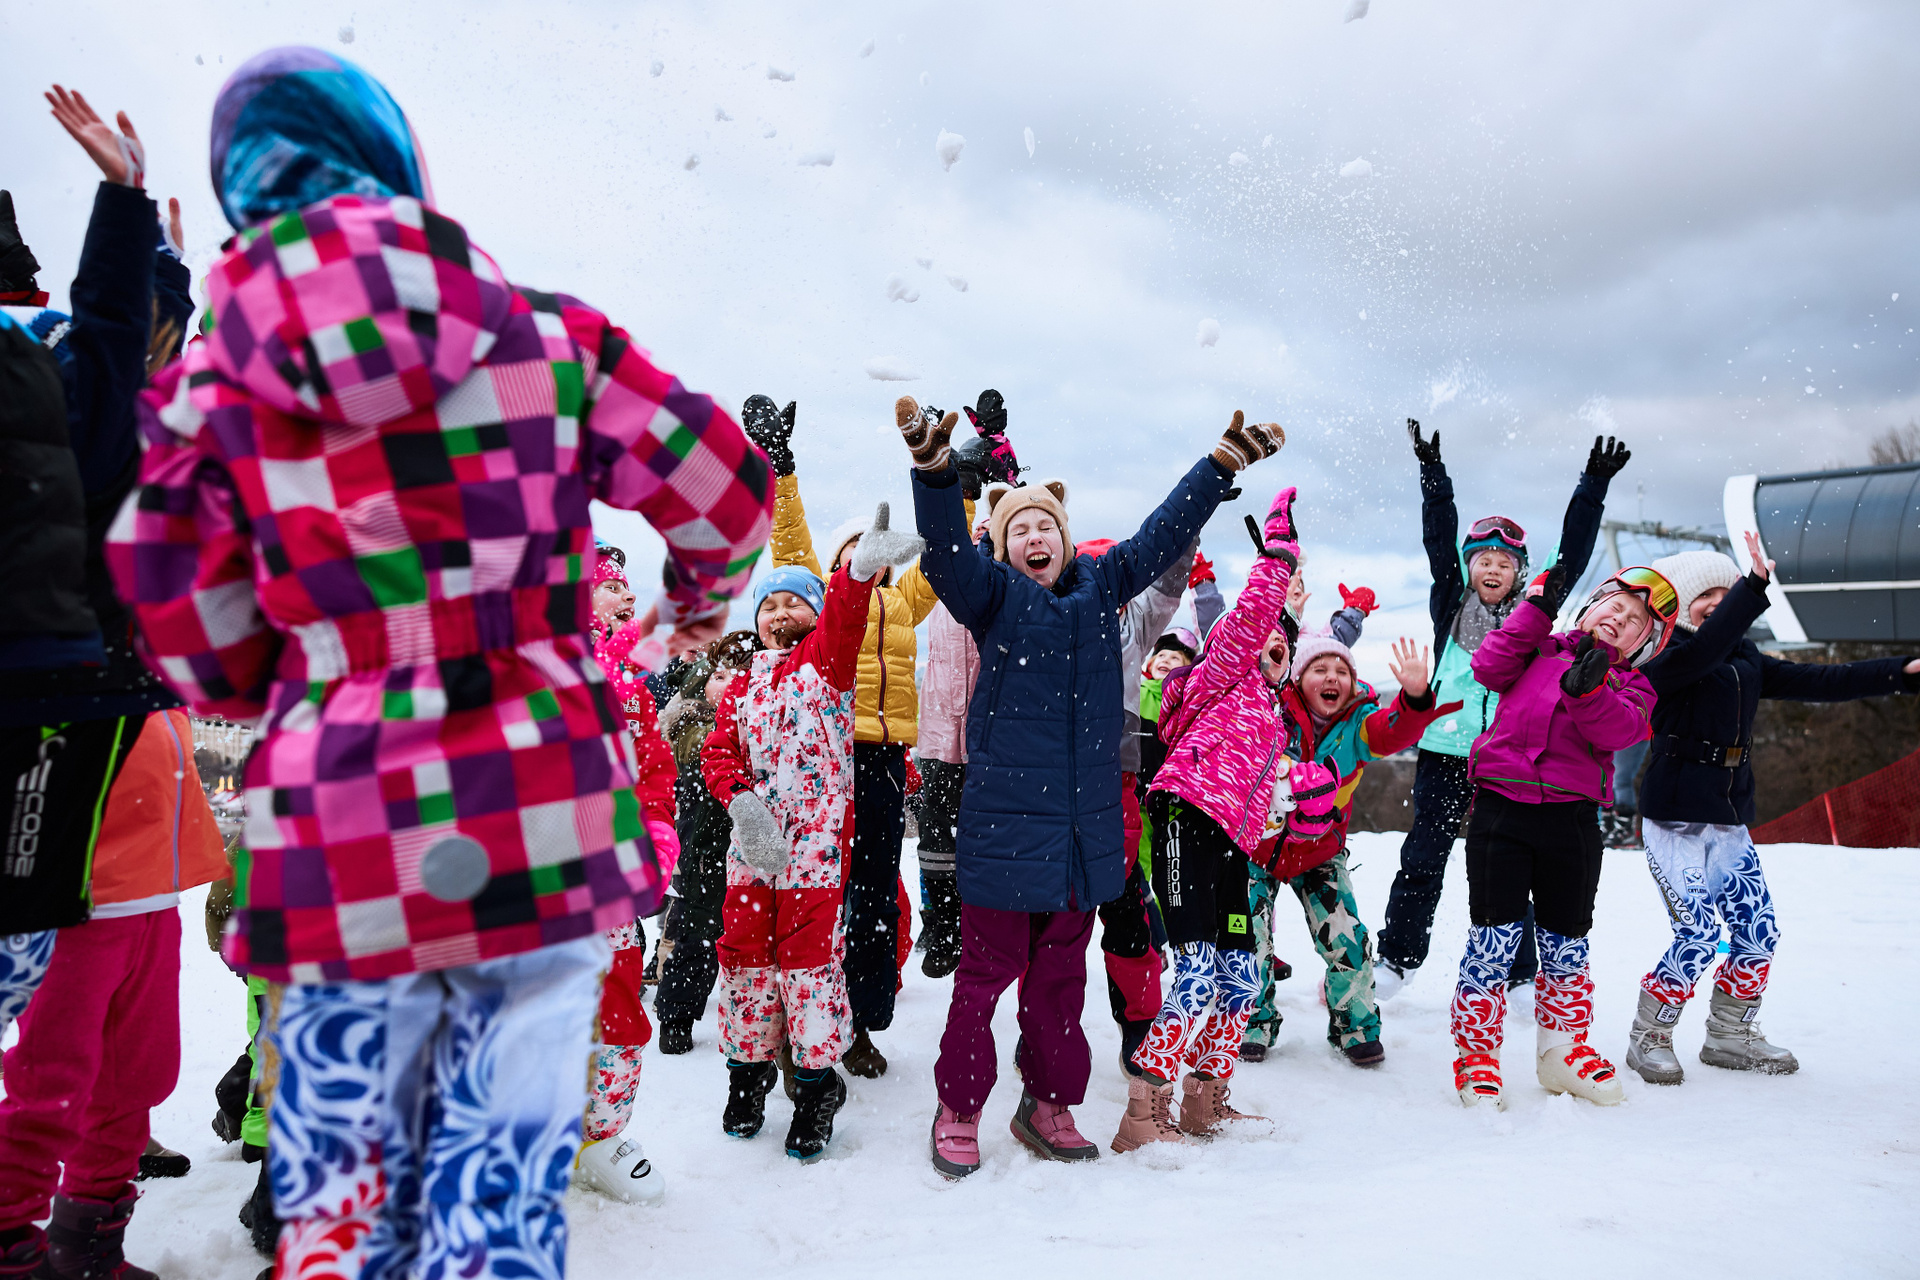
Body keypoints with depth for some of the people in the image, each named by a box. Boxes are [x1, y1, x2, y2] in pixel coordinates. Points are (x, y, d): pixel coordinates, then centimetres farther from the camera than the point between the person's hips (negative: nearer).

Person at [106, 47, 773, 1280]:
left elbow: (206, 660, 6)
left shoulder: (205, 389, 3)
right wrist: (701, 596, 28)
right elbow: (727, 493, 8)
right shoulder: (542, 336, 1)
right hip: (548, 830, 0)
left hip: (342, 855, 1)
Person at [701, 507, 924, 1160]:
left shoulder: (826, 658, 6)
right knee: (745, 950, 9)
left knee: (809, 952, -3)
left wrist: (861, 567, -39)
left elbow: (841, 614, -16)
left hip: (815, 840, -4)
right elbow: (719, 750, 8)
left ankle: (817, 1080, 9)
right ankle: (749, 1066, 27)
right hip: (752, 845, 5)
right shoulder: (744, 685, 19)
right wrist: (741, 801, -14)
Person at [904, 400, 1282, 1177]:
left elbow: (1164, 532, 15)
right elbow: (945, 547, -18)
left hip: (1085, 827, 4)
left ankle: (1049, 1104, 29)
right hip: (1005, 820, -4)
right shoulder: (993, 594, -1)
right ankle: (958, 1112, 17)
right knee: (987, 969, 1)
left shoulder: (1101, 587, 10)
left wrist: (1223, 464, 12)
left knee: (1061, 972, 14)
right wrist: (933, 467, -35)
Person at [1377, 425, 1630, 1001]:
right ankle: (1397, 958, 18)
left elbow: (1572, 552, 5)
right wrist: (1432, 470, -11)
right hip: (1445, 751, -1)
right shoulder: (1451, 602, 5)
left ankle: (1520, 974, 19)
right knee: (1423, 860, 5)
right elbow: (1440, 537, -3)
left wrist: (1593, 486, 0)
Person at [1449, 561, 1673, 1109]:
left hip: (1572, 821, 2)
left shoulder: (1631, 684, 12)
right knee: (1493, 935, -4)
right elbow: (1489, 669, -3)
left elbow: (1618, 730, -9)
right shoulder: (1542, 649, 14)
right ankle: (1476, 1055, 6)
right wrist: (1536, 609, -3)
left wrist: (1588, 688, -28)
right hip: (1500, 810, -2)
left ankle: (1563, 1050, 30)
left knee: (1565, 940, 12)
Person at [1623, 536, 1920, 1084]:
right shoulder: (1667, 663, -11)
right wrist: (1754, 587, -40)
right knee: (1699, 934, -12)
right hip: (1676, 820, -7)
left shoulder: (1747, 661, 13)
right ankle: (1648, 1039, 6)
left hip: (1729, 822, 7)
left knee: (1758, 931, 6)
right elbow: (1704, 650, -32)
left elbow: (1816, 682, 10)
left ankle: (1730, 1037, 25)